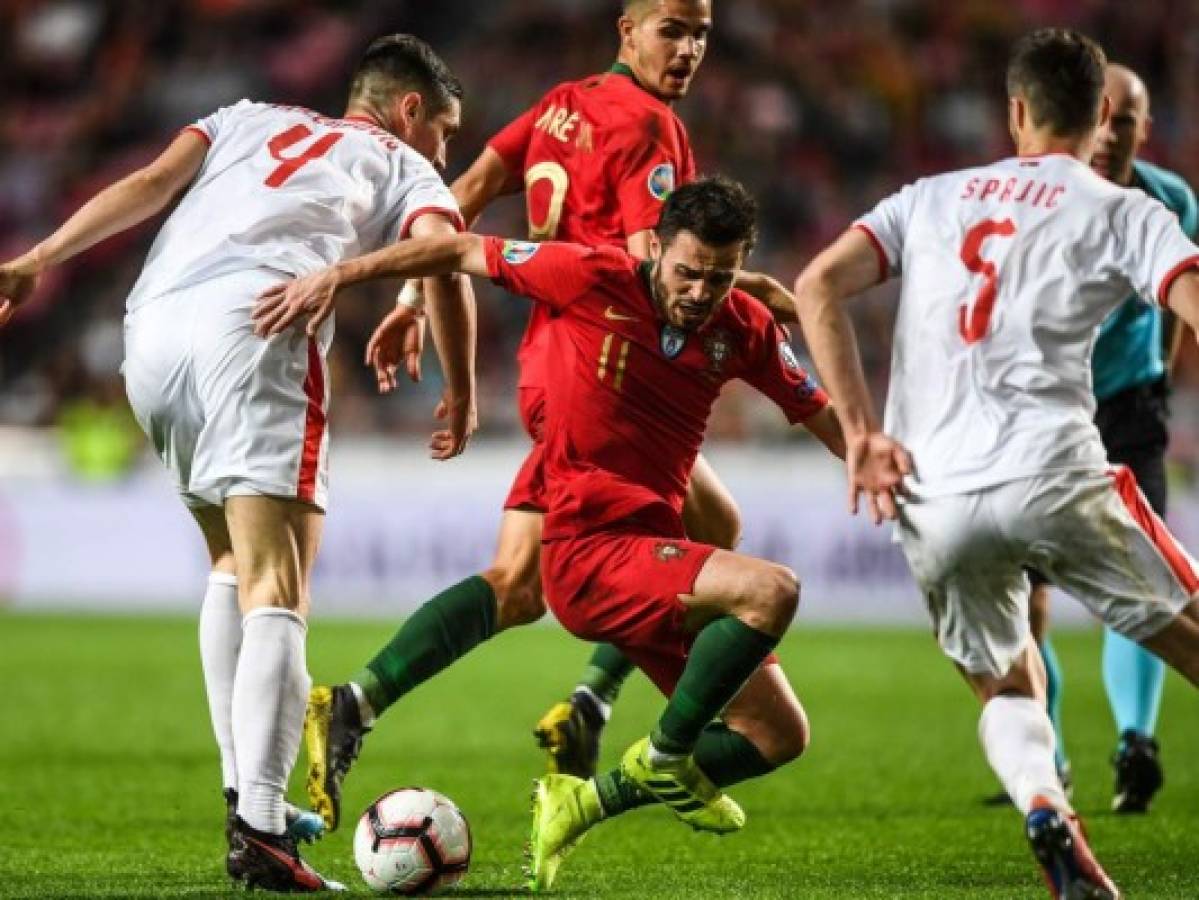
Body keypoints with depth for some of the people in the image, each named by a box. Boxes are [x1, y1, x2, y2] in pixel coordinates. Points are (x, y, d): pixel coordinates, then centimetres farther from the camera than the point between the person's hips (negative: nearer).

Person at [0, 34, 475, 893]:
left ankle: (244, 792, 16)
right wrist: (461, 398, 14)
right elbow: (443, 264, 4)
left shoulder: (249, 118, 35)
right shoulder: (404, 168, 24)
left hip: (152, 329, 5)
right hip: (255, 320, -5)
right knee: (277, 591, -10)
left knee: (234, 561, 23)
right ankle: (258, 830, -25)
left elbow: (151, 183, 18)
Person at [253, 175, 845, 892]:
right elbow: (462, 251, -4)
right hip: (589, 554, -7)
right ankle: (666, 759, -9)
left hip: (657, 550, 7)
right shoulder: (594, 278, -11)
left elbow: (821, 416, 15)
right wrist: (337, 276, -9)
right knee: (770, 591, -29)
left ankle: (581, 803, 15)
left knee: (781, 737, 5)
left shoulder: (746, 328, 4)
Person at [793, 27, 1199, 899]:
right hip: (1052, 476, -3)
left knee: (1007, 688, 21)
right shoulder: (1124, 213, 9)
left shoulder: (933, 198, 19)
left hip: (931, 503, 3)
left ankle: (1042, 807, -9)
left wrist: (862, 431, 8)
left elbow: (818, 288, 10)